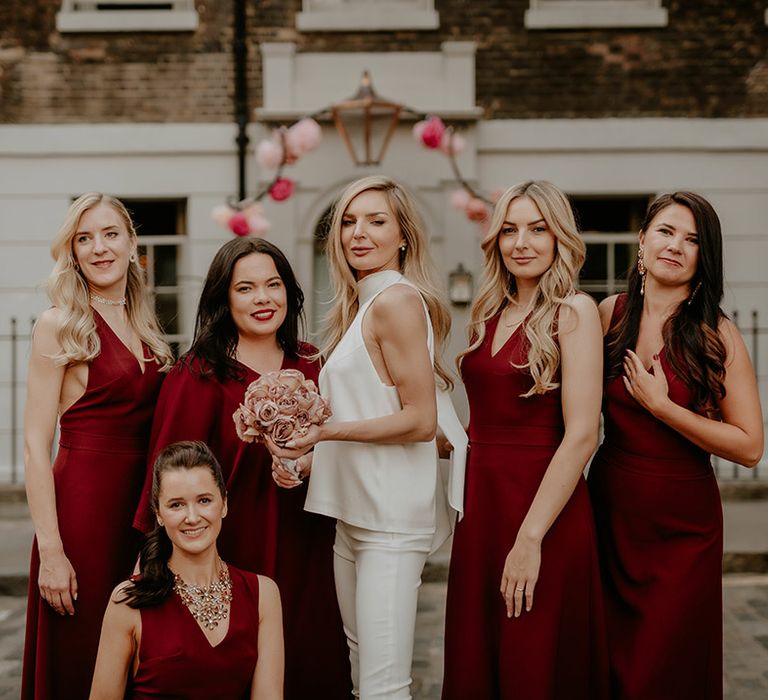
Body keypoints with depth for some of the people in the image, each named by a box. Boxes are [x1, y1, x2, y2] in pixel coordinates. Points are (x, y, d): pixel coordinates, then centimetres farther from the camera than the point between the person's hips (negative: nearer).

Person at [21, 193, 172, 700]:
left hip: (143, 501, 6)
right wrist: (50, 550, -17)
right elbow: (36, 445, -11)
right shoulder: (59, 325, -6)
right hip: (83, 501, -6)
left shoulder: (144, 326, 12)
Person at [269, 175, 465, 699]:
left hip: (391, 516, -10)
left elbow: (421, 420, -15)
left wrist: (328, 431, -19)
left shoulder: (397, 298, -12)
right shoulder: (361, 303, 17)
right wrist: (308, 449, 8)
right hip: (354, 511, 10)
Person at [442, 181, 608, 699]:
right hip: (481, 502, 6)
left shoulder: (574, 312, -9)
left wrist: (531, 538, -19)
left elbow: (582, 436, -16)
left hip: (545, 507, -6)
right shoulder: (489, 313, 11)